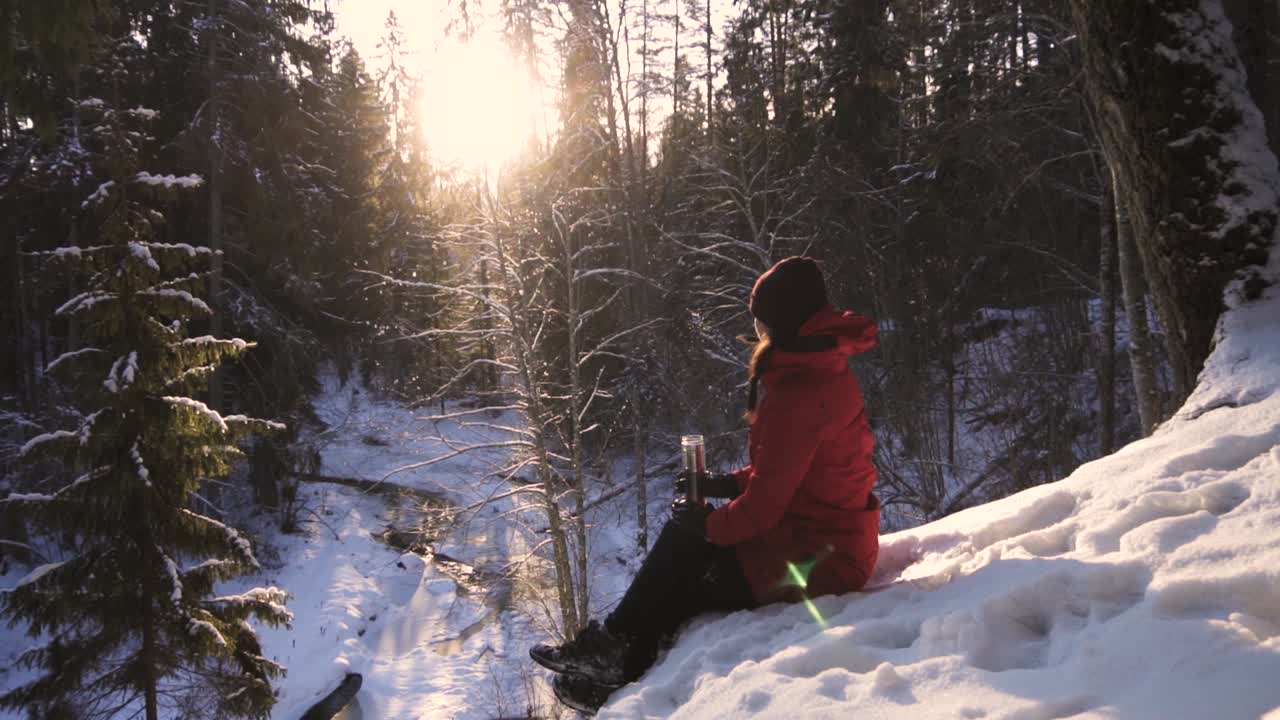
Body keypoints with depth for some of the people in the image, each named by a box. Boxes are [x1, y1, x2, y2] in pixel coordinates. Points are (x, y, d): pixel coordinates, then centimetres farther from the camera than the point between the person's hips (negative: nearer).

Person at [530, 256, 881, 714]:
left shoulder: (798, 391, -25)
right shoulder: (821, 368, 7)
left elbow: (766, 505, -23)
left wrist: (710, 525, -5)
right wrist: (731, 484, 7)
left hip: (814, 555, -10)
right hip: (831, 529, 10)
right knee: (684, 538, 11)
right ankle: (615, 647, 14)